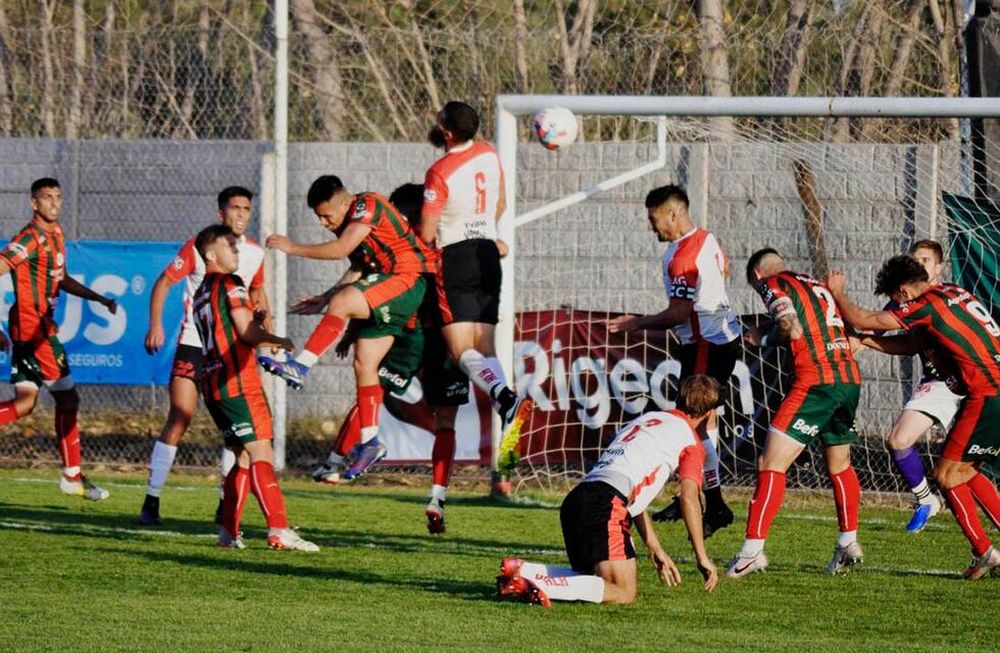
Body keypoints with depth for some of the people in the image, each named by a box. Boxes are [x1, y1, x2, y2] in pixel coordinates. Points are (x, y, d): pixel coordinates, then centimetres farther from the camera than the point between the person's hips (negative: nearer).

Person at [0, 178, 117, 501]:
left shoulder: (56, 233, 13)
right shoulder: (31, 238, -17)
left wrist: (101, 299, 23)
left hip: (42, 327, 9)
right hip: (35, 328, -9)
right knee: (67, 399, -1)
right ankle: (72, 476, 5)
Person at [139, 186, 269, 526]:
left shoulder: (254, 252, 6)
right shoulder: (198, 248, -7)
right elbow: (164, 282, -4)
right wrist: (156, 325, -16)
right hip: (193, 344, -4)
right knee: (179, 419, -11)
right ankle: (151, 502, -8)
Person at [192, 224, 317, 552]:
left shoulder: (202, 293, 21)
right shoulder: (230, 285, -6)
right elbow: (247, 333, -12)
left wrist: (253, 321, 15)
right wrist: (279, 341, 2)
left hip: (213, 384, 9)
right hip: (238, 381, -9)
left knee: (244, 457, 13)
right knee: (261, 453, -14)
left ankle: (229, 530, 10)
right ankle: (278, 528, -23)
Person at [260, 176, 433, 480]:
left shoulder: (368, 205, -13)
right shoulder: (345, 224, 16)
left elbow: (342, 249, -23)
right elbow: (358, 268, 25)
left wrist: (293, 248, -16)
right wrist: (323, 300, 16)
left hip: (409, 281, -10)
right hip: (390, 293, 10)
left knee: (341, 303, -29)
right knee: (363, 364, 5)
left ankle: (300, 367, -31)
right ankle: (370, 442, 8)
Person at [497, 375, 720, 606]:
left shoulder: (645, 419, 31)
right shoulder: (690, 440, 7)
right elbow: (689, 498, -6)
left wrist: (655, 550, 35)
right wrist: (702, 557, -3)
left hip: (573, 501, 8)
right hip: (607, 506, -8)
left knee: (594, 580, 22)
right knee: (624, 593, -8)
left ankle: (523, 570, 1)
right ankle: (540, 586, -25)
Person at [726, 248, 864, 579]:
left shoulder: (772, 285, 3)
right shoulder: (816, 285, 24)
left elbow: (793, 330, -13)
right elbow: (853, 336, 22)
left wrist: (763, 339, 6)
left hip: (815, 381, -7)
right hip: (850, 378, 7)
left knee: (772, 464, -6)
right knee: (839, 465, 24)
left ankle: (753, 550, -13)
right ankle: (849, 544, 31)